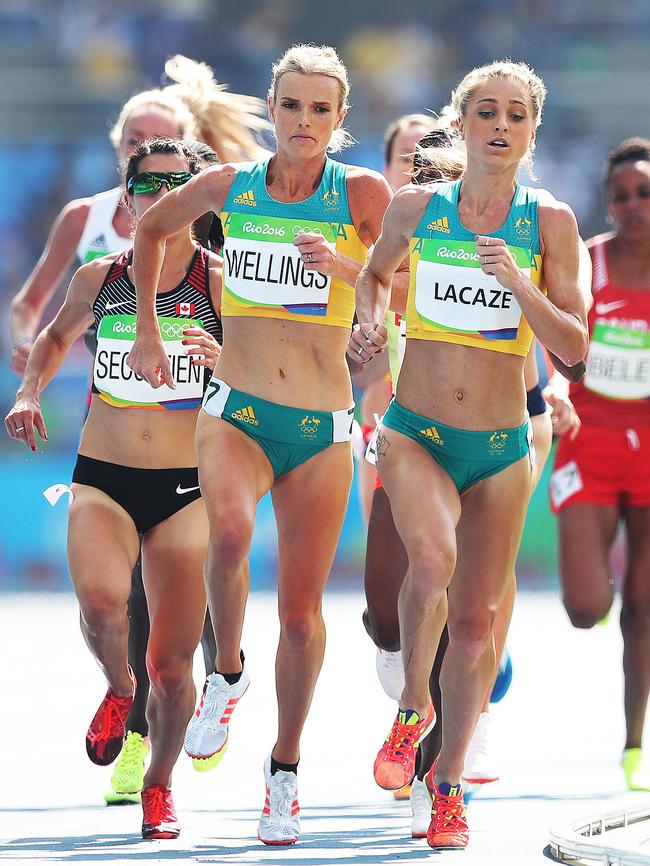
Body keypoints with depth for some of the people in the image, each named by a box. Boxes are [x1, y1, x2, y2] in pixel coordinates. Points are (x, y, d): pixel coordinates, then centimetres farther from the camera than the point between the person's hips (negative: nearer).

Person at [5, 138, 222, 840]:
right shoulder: (98, 279, 4)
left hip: (185, 489, -1)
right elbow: (56, 338, 26)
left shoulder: (219, 281, -2)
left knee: (171, 666, 1)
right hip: (103, 481, 1)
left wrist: (224, 359, -26)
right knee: (100, 598, -31)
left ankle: (158, 785, 29)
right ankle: (117, 688, 3)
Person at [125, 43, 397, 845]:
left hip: (321, 426, 0)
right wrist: (147, 330, 19)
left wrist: (342, 264, -29)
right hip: (236, 410, 0)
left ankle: (285, 769, 22)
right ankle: (226, 673, -5)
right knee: (229, 530, -31)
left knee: (301, 609, 3)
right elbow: (152, 228, 21)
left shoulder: (362, 193, -4)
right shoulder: (230, 186, 3)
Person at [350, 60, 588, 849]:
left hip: (500, 449, 1)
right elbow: (376, 273, 21)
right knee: (432, 560, -29)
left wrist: (519, 281, -21)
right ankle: (412, 706, -5)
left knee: (475, 619, 8)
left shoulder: (549, 222, -4)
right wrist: (369, 318, 1)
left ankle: (448, 779, 24)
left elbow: (574, 348, -7)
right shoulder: (415, 209, 0)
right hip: (414, 433, -1)